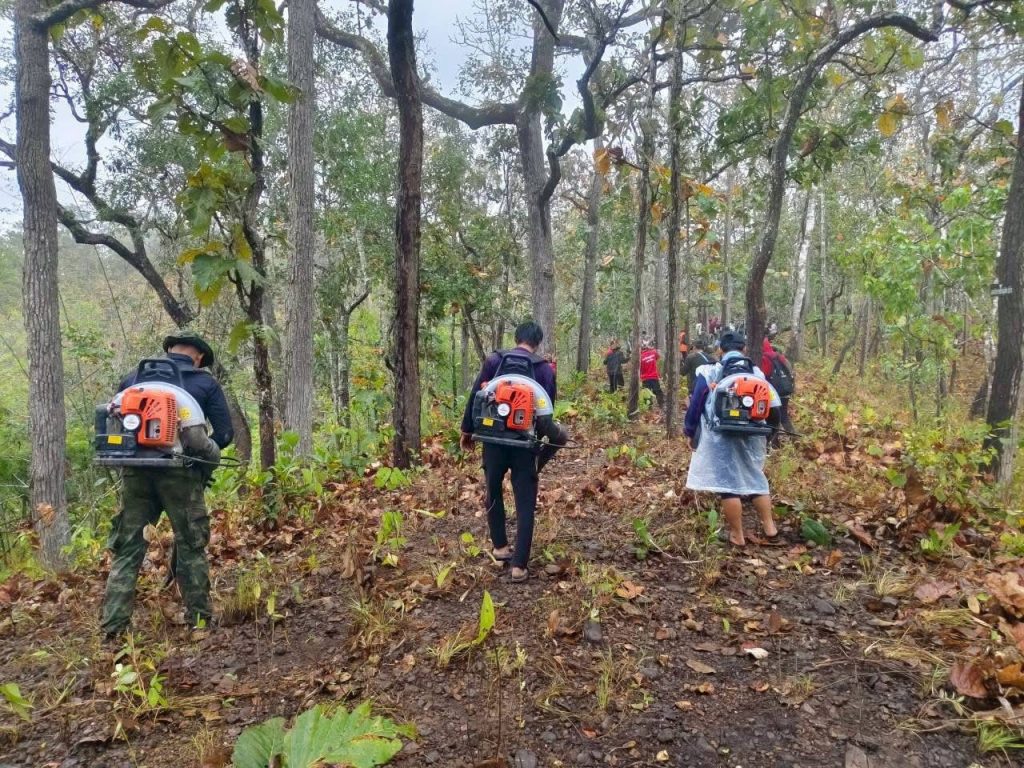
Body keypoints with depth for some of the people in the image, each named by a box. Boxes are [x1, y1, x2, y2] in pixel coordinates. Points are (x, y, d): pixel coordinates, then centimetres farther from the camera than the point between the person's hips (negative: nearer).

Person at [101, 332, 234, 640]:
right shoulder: (206, 383, 6)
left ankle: (113, 624, 9)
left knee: (127, 547, 11)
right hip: (180, 472, -3)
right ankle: (199, 618, 14)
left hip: (135, 470, 3)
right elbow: (224, 433, 1)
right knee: (190, 546, 8)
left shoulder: (134, 377, 16)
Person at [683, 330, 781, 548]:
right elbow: (773, 409, 10)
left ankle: (737, 535, 10)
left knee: (728, 484, 3)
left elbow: (695, 406, -2)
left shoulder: (709, 374, -3)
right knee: (756, 479, 20)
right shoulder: (757, 373, 7)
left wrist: (690, 433, 10)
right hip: (751, 439, 4)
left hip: (721, 439, -3)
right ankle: (769, 526, 25)